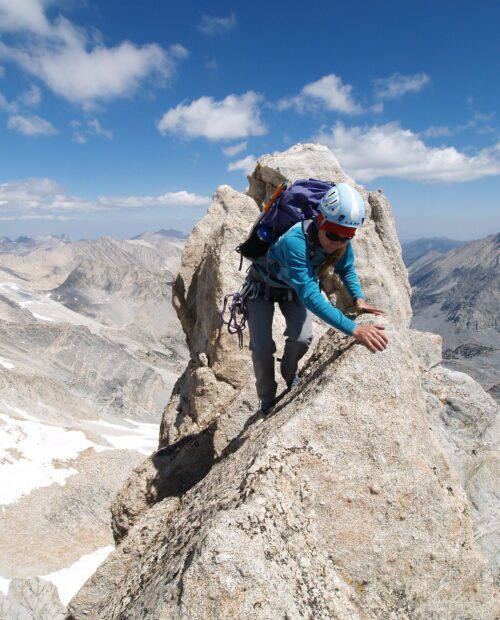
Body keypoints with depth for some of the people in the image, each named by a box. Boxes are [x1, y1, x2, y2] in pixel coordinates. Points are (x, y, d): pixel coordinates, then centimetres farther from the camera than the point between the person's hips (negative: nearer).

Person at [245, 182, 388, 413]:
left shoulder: (341, 242, -25)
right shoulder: (295, 241, -45)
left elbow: (347, 270, -2)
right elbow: (310, 296, -49)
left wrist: (359, 298, -20)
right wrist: (354, 330, -54)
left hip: (293, 289, 5)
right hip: (263, 287, -4)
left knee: (302, 338, -12)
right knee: (262, 347, -10)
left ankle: (290, 377, 21)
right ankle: (267, 402, 15)